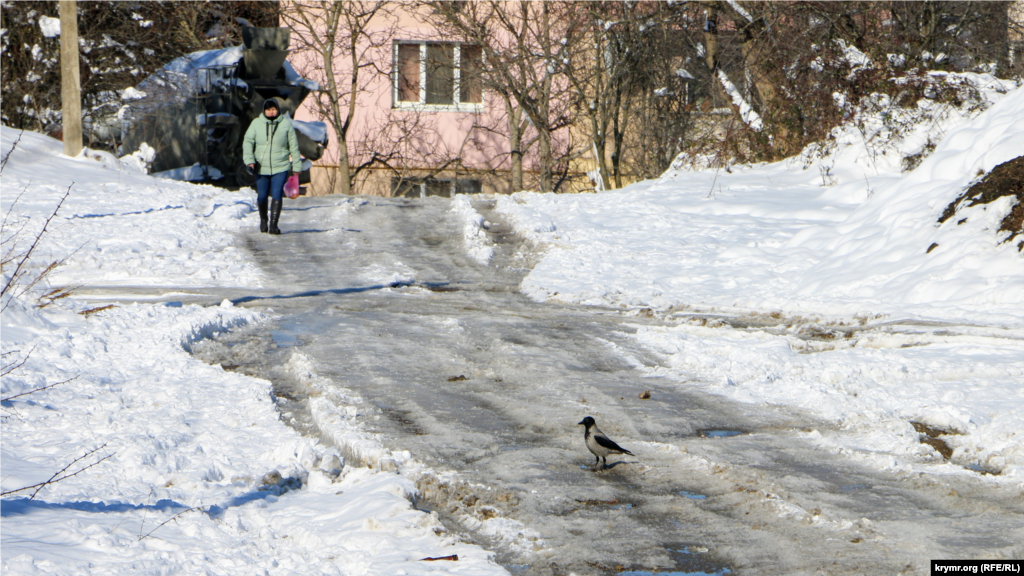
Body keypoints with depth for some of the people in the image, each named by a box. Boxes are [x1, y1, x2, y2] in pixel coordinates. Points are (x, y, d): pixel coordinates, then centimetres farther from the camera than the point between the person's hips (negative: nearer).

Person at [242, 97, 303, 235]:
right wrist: (249, 160, -13)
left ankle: (273, 225, -12)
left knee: (277, 196, -13)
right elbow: (248, 141, 1)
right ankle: (263, 220, 34)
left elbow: (293, 145, 6)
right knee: (262, 196, 10)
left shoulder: (286, 124, 0)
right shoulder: (256, 123, 1)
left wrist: (296, 165, 8)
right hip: (261, 168, 1)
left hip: (280, 168, -1)